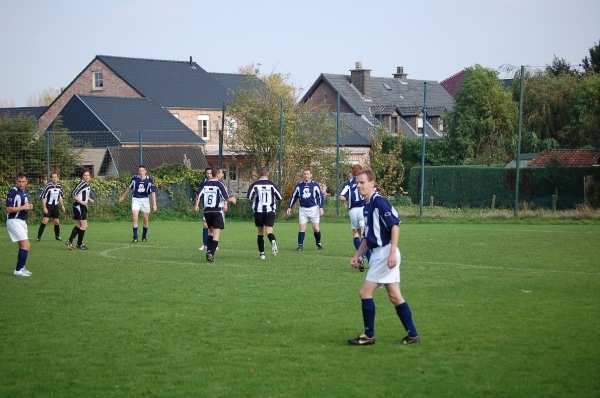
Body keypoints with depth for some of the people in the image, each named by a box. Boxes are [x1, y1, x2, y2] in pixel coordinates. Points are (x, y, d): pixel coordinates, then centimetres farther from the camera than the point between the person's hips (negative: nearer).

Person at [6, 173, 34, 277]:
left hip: (22, 221, 9)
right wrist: (23, 207, -23)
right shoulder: (13, 192, -17)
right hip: (14, 221, -9)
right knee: (25, 245, -15)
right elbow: (8, 209, -21)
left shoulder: (24, 191, 10)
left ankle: (21, 267, 24)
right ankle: (18, 270, -11)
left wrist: (29, 206, 4)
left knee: (24, 246, 14)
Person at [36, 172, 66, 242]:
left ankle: (57, 236, 27)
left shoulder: (59, 186, 3)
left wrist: (62, 206, 16)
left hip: (55, 206, 5)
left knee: (57, 222, 9)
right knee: (45, 221, -14)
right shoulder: (48, 186, -13)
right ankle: (39, 237, -10)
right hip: (48, 206, -5)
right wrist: (44, 207, -16)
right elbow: (43, 197, -11)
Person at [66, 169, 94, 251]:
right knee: (84, 225, -8)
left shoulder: (88, 184, 11)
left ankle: (70, 241, 17)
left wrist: (89, 199, 9)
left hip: (83, 207, 10)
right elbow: (73, 194, -20)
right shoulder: (81, 184, -17)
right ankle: (79, 244, 2)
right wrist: (81, 201, -24)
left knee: (79, 225, 15)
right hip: (78, 206, -10)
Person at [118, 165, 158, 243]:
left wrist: (154, 204, -11)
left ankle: (144, 237, 25)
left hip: (145, 199, 0)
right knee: (134, 218, -14)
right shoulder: (135, 179, -5)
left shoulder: (149, 180, -8)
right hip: (135, 199, 0)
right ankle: (135, 238, -11)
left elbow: (153, 192, -6)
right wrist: (123, 196, 22)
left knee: (146, 219, 7)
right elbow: (129, 188, 12)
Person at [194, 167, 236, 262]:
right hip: (217, 211, -5)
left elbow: (199, 195, 1)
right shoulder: (220, 184, -8)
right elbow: (226, 197, -11)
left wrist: (196, 205, 12)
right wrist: (232, 199, 8)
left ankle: (208, 251, 11)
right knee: (216, 234, -5)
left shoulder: (206, 184, 7)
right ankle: (211, 254, -16)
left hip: (207, 211, 5)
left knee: (211, 231, 21)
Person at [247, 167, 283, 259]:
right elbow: (280, 197, -3)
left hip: (258, 211, 1)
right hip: (270, 211, -1)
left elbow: (249, 197, -12)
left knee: (260, 232, 14)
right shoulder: (272, 184, 0)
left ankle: (261, 253, 16)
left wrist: (255, 198, 10)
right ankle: (273, 241, -41)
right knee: (269, 231, -6)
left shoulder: (254, 184, -1)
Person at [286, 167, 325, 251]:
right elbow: (294, 197, 13)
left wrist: (321, 208, -9)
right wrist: (289, 207, 8)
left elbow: (321, 197, 1)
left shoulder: (315, 185, -2)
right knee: (302, 228, -4)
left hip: (314, 209, -2)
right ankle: (300, 245, -1)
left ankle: (318, 243, 21)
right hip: (303, 209, 2)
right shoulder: (299, 185, 5)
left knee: (316, 228, 0)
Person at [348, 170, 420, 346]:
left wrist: (392, 252, -24)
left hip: (385, 253, -9)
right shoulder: (367, 205, 14)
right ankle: (412, 335, 12)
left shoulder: (379, 202, -14)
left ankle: (369, 335, 4)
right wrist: (357, 255, 19)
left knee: (365, 292, -6)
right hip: (378, 254, 9)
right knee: (395, 296, 9)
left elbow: (395, 225, -19)